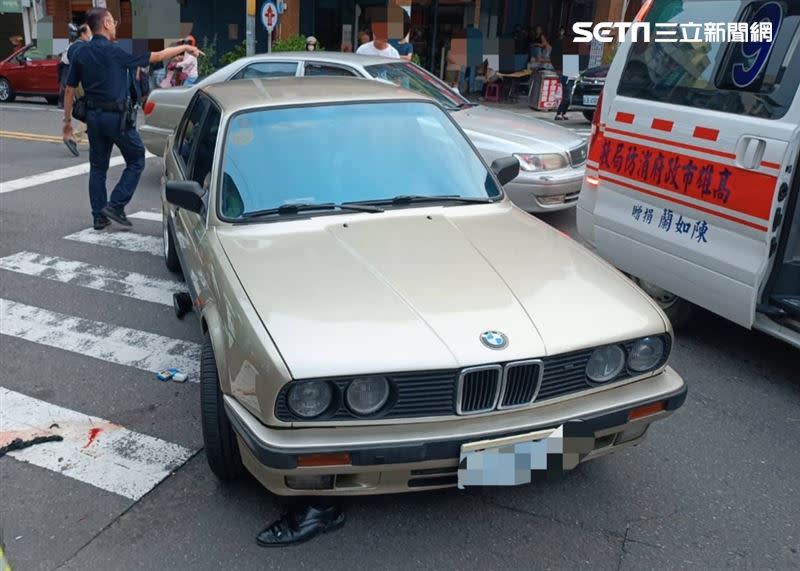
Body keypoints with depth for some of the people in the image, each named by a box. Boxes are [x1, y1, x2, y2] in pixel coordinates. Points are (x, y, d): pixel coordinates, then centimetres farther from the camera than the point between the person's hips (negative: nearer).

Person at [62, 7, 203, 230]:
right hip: (117, 116, -6)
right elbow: (156, 57, -7)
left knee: (97, 166, 13)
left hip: (93, 116, 6)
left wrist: (67, 120, 17)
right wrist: (184, 48, 5)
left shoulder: (80, 54, 5)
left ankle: (99, 216, 15)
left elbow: (70, 90, 7)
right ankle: (115, 205, 0)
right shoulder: (114, 52, -12)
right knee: (136, 161, 9)